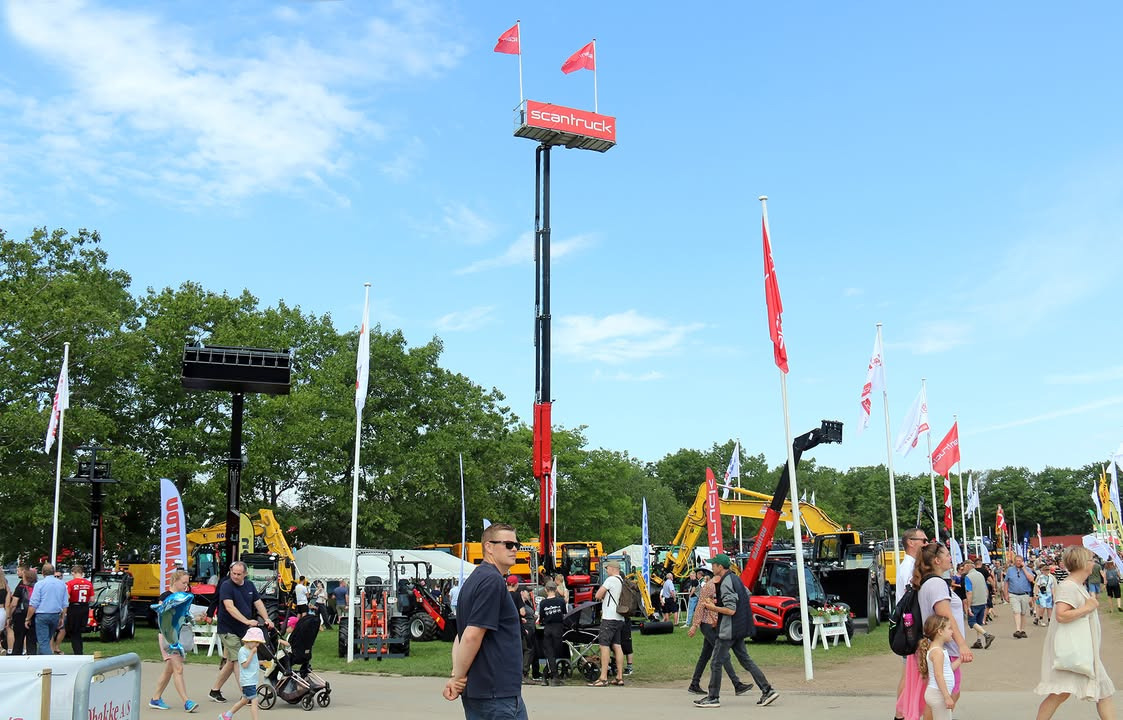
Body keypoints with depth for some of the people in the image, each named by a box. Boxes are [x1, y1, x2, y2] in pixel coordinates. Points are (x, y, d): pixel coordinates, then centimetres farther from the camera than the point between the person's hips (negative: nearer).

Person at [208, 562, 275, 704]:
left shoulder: (250, 586, 9)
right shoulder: (226, 586, -13)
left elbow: (258, 603, 9)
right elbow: (229, 607, -23)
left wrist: (266, 619, -8)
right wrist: (246, 621, -33)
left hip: (243, 630, 7)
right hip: (228, 630, -7)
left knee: (232, 662, 13)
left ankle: (215, 690, 26)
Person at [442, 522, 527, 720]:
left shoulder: (474, 579, 16)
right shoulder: (492, 580, -15)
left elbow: (462, 635, 14)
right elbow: (472, 636, -21)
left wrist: (456, 676, 2)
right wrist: (458, 677, -11)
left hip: (477, 689, 10)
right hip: (497, 692, -9)